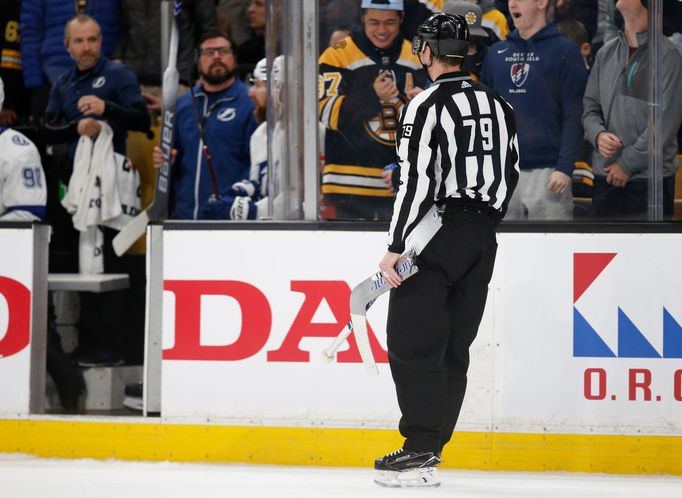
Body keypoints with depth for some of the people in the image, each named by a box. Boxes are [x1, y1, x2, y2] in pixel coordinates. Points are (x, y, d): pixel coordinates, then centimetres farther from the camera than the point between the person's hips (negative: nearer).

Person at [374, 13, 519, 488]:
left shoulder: (428, 105, -11)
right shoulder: (499, 105, 12)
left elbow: (417, 180, -17)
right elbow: (511, 175, 17)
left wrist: (396, 247, -16)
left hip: (436, 233, -7)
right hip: (483, 241, 8)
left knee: (412, 342, -6)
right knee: (453, 349, 9)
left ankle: (421, 453, -11)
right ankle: (430, 449, 10)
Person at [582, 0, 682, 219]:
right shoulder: (606, 53, 11)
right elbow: (590, 106, 14)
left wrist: (628, 162, -13)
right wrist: (598, 135, -8)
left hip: (649, 178, -6)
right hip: (605, 177, 6)